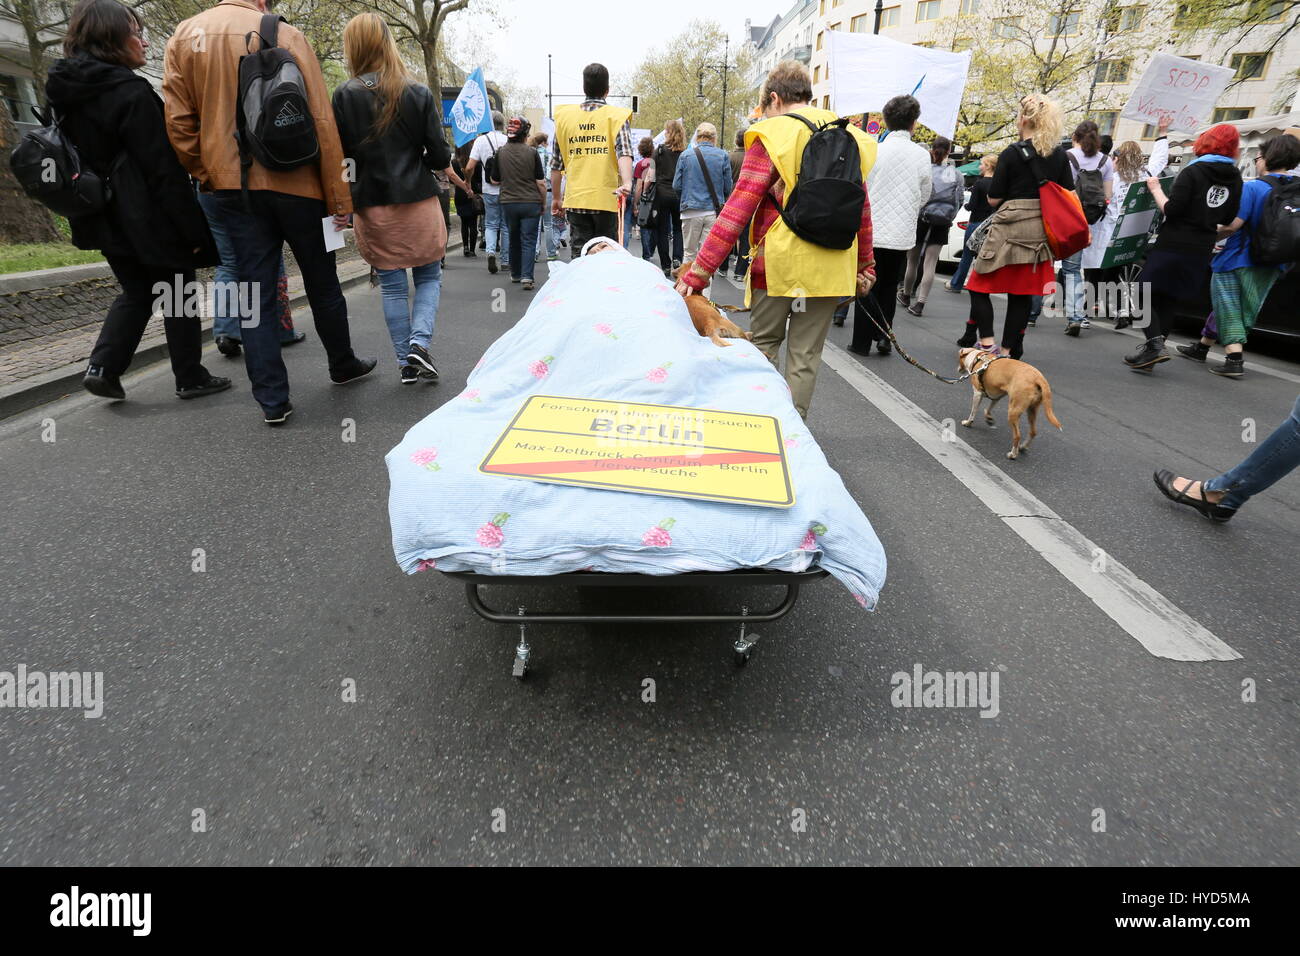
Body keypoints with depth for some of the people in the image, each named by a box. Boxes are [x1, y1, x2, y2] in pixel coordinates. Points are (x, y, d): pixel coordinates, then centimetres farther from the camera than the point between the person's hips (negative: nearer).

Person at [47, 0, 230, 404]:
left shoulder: (66, 93, 10)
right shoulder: (130, 92, -14)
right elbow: (163, 169, -20)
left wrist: (89, 208, 21)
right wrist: (193, 229, -18)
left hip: (105, 220, 8)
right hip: (150, 219, -7)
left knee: (135, 292, 18)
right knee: (177, 297, 5)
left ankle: (103, 366, 6)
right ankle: (191, 378, 12)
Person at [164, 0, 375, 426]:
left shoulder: (184, 36, 8)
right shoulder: (285, 35, -2)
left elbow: (178, 122, 3)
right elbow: (321, 120, -7)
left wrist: (207, 175, 14)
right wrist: (338, 197, -6)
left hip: (232, 186, 3)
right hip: (295, 182, -2)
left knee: (255, 292, 3)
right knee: (321, 282, 12)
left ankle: (272, 400, 2)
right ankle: (343, 365, 28)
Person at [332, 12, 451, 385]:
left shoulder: (345, 95, -4)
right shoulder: (419, 93, -4)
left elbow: (339, 151, -3)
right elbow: (440, 157, -4)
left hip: (373, 206, 1)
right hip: (419, 202, -1)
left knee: (392, 284, 9)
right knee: (430, 276, 12)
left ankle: (405, 362, 11)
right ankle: (419, 343, -9)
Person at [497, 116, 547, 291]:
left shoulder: (500, 152, 1)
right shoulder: (532, 152, -5)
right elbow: (540, 182, -4)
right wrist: (543, 203, 7)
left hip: (508, 203, 3)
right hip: (531, 203, -2)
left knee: (514, 239, 16)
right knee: (529, 241, -1)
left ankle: (515, 274, 26)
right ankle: (526, 277, -14)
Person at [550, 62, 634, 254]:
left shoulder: (565, 116, 10)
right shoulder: (617, 116, 1)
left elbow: (556, 164, 12)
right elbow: (624, 152, -17)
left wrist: (556, 198, 21)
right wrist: (627, 183, -29)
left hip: (575, 200, 2)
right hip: (607, 200, -2)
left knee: (578, 256, 4)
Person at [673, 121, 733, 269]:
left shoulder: (685, 155, 1)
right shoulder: (722, 156, 1)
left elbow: (676, 186, 2)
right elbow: (728, 187, 3)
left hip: (691, 211, 0)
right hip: (714, 211, 0)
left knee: (689, 253, 10)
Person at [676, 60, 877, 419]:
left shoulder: (772, 135, -5)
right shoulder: (849, 137, 11)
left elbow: (738, 210, -14)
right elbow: (862, 210, 15)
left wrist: (699, 272, -15)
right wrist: (865, 267, 24)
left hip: (781, 263, -4)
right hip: (832, 268, 4)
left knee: (764, 343, 14)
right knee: (805, 355, 10)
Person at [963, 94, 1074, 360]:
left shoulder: (1012, 154, -9)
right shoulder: (1059, 155, 7)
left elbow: (993, 199, -7)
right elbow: (1070, 196, 7)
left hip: (1009, 230, -6)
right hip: (1040, 233, 6)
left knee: (979, 286, 4)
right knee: (1022, 294, 9)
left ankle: (987, 343, -10)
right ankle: (1008, 350, 12)